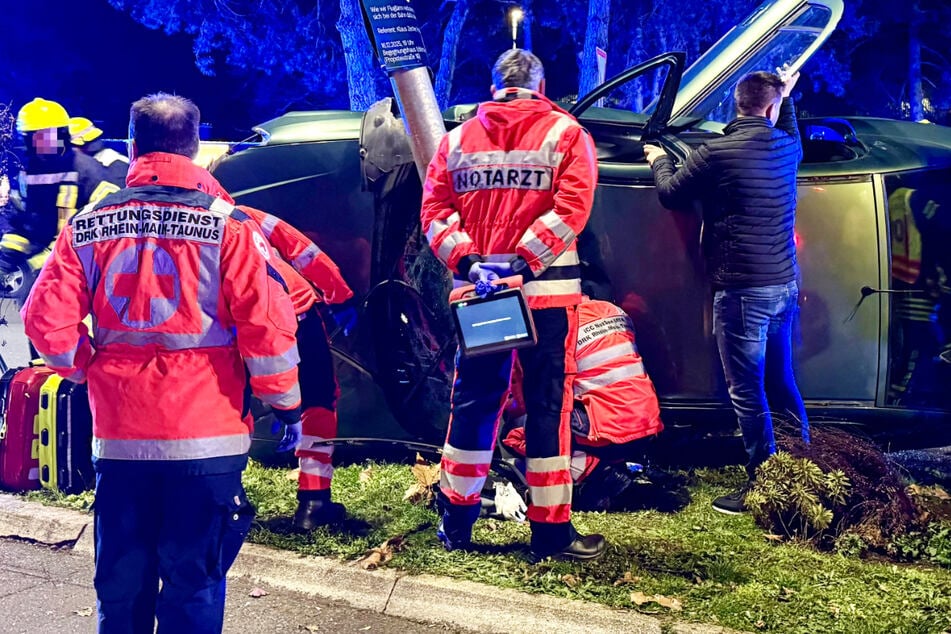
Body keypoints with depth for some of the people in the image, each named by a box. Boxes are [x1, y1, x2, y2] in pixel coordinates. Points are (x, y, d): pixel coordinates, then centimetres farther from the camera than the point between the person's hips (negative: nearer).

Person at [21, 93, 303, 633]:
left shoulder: (88, 227, 1)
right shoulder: (227, 225, -8)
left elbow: (47, 322, -2)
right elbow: (267, 325, -11)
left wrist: (90, 372, 14)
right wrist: (288, 406, 1)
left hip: (118, 435, 3)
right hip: (206, 435, -3)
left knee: (122, 580, 15)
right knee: (194, 580, 6)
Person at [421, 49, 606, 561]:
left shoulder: (457, 139, 11)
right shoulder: (565, 133, 1)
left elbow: (433, 211, 2)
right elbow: (570, 207, -12)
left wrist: (468, 262, -6)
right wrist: (523, 262, -13)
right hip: (546, 292, -3)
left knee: (473, 401, 13)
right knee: (547, 404, 3)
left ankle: (456, 522, 21)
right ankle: (550, 529, 7)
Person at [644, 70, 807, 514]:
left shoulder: (715, 153, -13)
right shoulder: (786, 148, 5)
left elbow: (671, 195, 2)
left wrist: (658, 161, 21)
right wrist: (787, 96, 46)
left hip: (742, 290, -7)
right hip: (785, 285, 7)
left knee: (747, 391, -1)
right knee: (781, 384, 18)